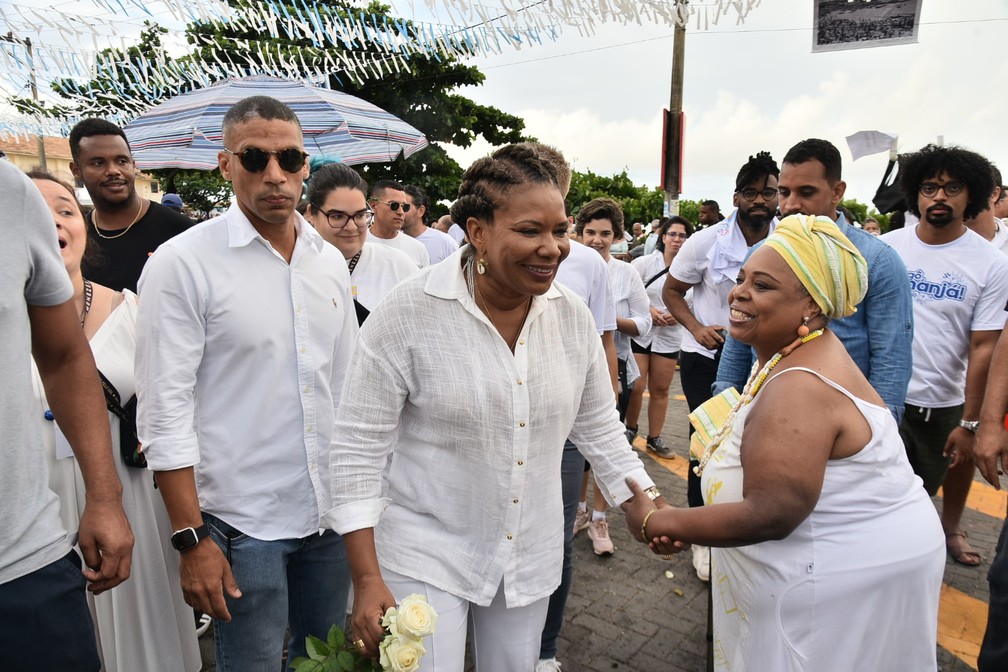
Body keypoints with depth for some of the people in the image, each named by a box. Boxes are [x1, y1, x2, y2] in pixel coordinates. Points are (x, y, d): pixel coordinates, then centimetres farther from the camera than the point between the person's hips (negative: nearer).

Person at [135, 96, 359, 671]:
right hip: (243, 521, -5)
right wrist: (191, 538, -13)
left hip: (332, 512, 5)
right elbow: (166, 410, -12)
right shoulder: (182, 263, -11)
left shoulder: (331, 261, 5)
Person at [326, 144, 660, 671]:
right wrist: (367, 578, -15)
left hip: (531, 555, 5)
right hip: (425, 553, -4)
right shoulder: (409, 312, -19)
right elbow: (358, 447, -15)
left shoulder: (573, 316, -6)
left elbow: (600, 429, 6)